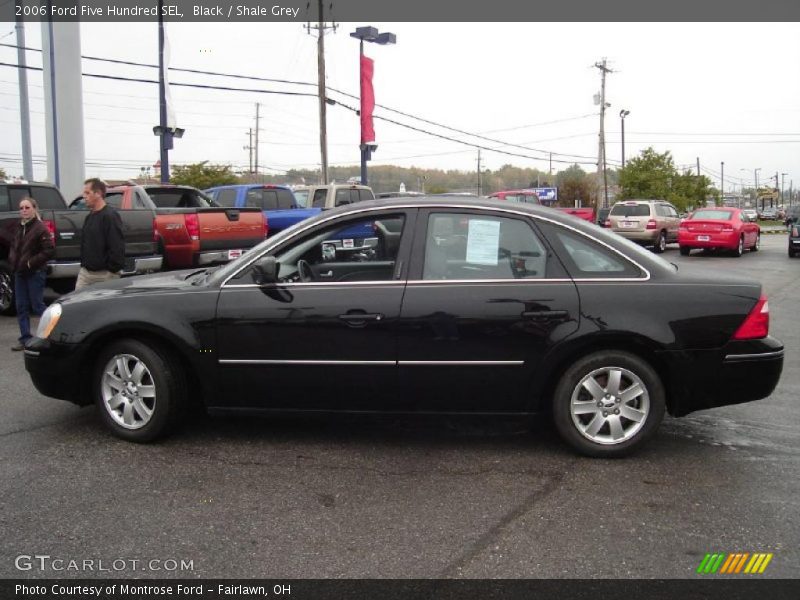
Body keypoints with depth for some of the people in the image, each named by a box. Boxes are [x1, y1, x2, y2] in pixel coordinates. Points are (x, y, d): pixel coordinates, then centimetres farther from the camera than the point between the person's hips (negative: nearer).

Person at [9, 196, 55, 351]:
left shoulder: (40, 228, -12)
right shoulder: (19, 228, 12)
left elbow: (50, 250, -19)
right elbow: (14, 247, 25)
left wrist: (31, 262, -17)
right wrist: (13, 260, 7)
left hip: (35, 273, -7)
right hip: (20, 273, 8)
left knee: (37, 306, -1)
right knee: (21, 307, 8)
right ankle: (25, 339, 14)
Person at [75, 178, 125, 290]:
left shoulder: (110, 216, -14)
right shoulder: (89, 217, 15)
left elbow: (117, 247, -20)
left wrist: (112, 271, -20)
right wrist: (83, 265, 17)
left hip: (104, 275, -8)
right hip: (85, 272, 8)